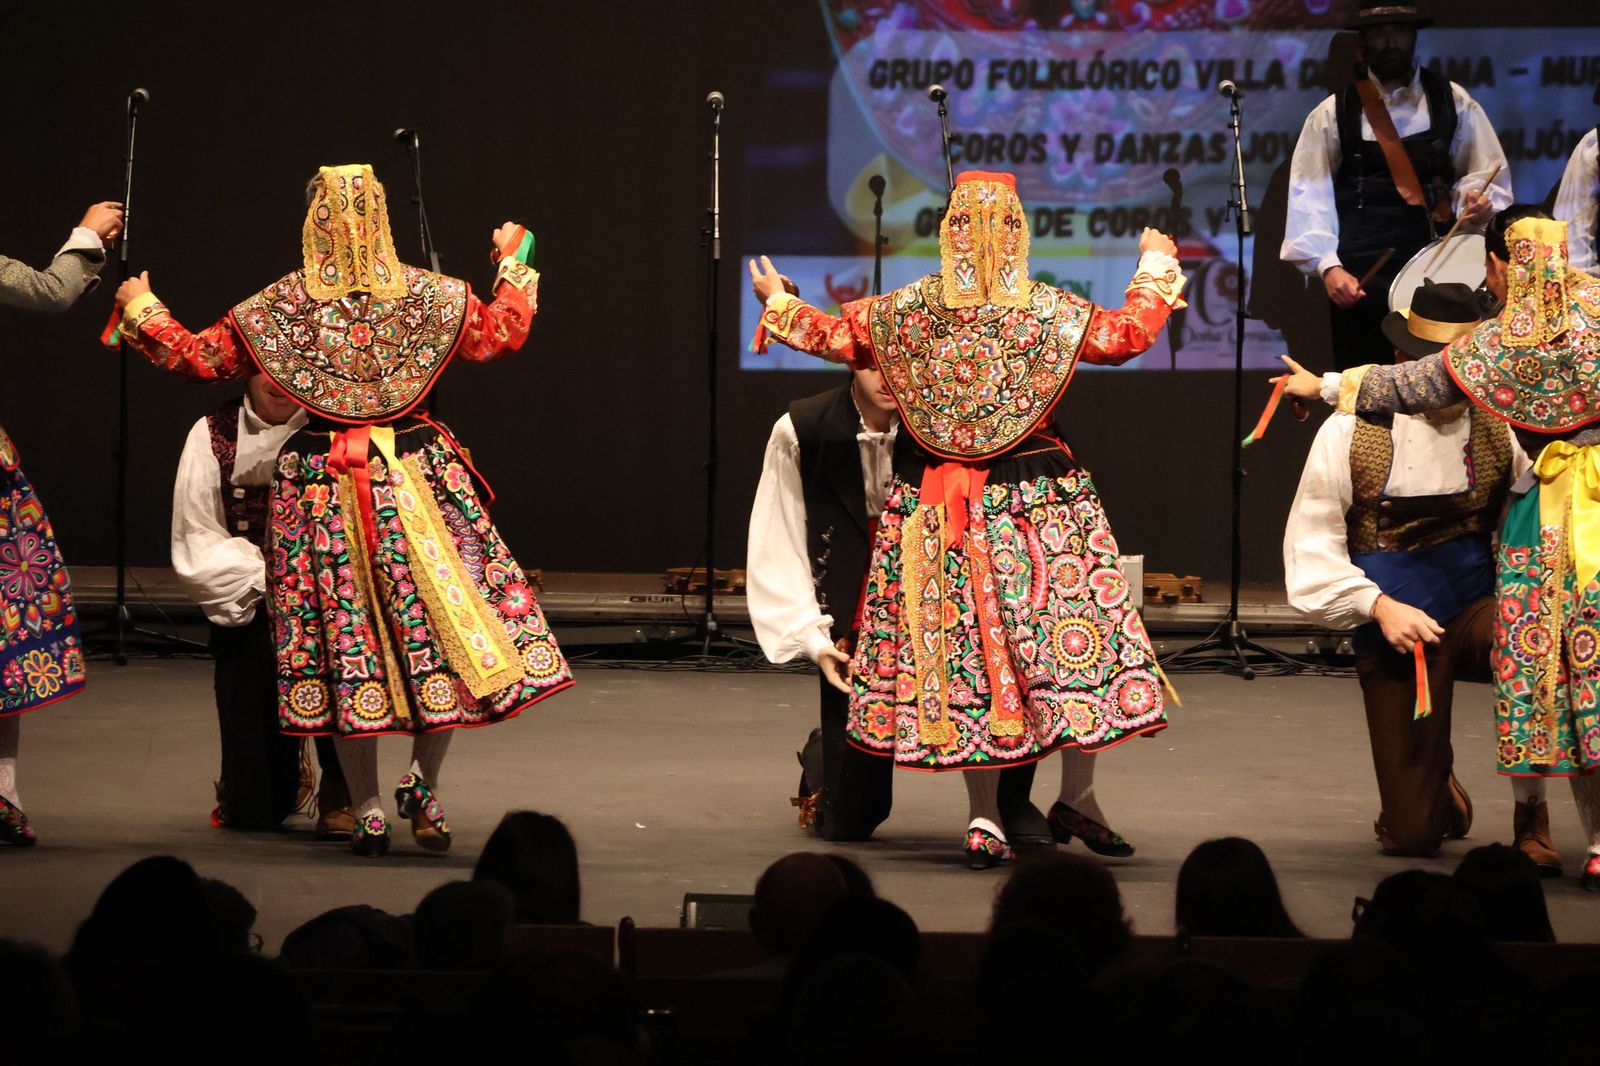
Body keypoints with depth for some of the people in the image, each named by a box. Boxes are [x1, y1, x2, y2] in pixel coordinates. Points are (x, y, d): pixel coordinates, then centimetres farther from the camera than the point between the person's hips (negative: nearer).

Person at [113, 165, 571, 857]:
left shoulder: (276, 308, -2)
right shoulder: (430, 296, -1)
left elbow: (200, 358, 3)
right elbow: (505, 332, 10)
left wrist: (142, 312, 19)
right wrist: (513, 263, 26)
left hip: (322, 483, 1)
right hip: (416, 476, -1)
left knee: (344, 642, 4)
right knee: (440, 622, 7)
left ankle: (367, 812, 6)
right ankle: (425, 786, 2)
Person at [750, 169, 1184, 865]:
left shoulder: (904, 311, -2)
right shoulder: (1053, 311, -5)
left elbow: (831, 334, 8)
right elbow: (1131, 334, 2)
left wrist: (779, 304, 27)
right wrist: (1156, 268, 19)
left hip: (934, 507, 2)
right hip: (1036, 493, -2)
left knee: (957, 644, 4)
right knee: (1071, 630, 6)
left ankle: (983, 816, 4)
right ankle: (1076, 798, 8)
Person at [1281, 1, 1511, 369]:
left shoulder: (1452, 103, 7)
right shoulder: (1333, 113, 3)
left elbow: (1487, 175, 8)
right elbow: (1310, 194, -2)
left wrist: (1479, 202, -15)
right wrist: (1327, 265, -14)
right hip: (1358, 278, -1)